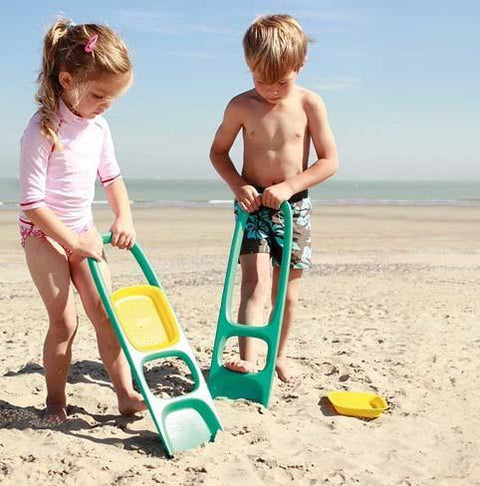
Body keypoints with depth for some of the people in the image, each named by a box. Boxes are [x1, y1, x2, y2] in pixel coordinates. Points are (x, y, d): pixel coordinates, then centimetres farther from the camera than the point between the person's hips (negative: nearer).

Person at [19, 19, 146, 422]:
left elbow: (112, 177, 15)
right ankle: (56, 401, 12)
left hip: (83, 231, 6)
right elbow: (32, 203, -21)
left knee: (105, 313, 2)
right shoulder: (43, 130, -20)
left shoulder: (99, 126, 0)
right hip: (44, 234, -6)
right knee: (64, 321, -6)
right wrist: (74, 242, -20)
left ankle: (126, 394, 8)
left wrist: (124, 218, -1)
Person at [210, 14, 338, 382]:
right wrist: (238, 185, -12)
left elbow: (330, 161, -7)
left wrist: (289, 186, -18)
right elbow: (218, 151, 6)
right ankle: (248, 359, -24)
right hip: (253, 205, -1)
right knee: (256, 280, -17)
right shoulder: (241, 106, -6)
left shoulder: (309, 104, -7)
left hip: (294, 207, 1)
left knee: (287, 291, 8)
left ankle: (279, 355, 26)